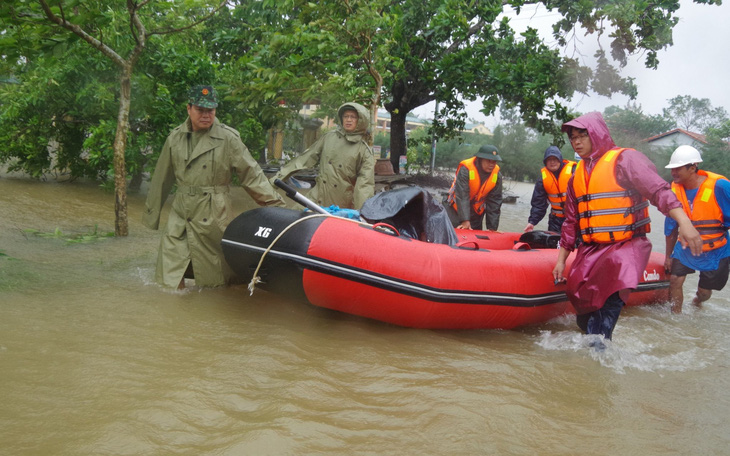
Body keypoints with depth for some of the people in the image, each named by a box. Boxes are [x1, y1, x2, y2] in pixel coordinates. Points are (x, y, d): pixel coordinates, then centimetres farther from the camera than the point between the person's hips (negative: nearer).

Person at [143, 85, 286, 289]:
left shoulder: (228, 138, -5)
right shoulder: (175, 138, 8)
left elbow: (252, 174, -3)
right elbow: (162, 179, 18)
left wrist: (276, 205, -7)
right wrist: (152, 212, 23)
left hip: (214, 216, -4)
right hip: (179, 215, 4)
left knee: (212, 281, 3)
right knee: (169, 281, 4)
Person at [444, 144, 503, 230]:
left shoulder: (497, 176, -8)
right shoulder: (465, 169, -23)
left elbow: (494, 202, -6)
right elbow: (462, 196, -30)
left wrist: (492, 227, -10)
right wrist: (465, 220, -38)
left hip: (476, 213, 4)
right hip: (455, 209, -4)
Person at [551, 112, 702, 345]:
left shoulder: (624, 159, -3)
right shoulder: (577, 175, 17)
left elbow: (659, 191, -14)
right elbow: (571, 223, 21)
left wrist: (684, 223, -28)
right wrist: (561, 260, 19)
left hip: (627, 245, -6)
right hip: (590, 251, 6)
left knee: (614, 286, -32)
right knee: (580, 299, -3)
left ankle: (598, 341, -26)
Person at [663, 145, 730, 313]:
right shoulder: (675, 189, -7)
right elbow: (671, 227, 2)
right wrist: (668, 256, 8)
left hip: (715, 252, -3)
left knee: (704, 292, 9)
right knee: (675, 281, -10)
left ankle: (696, 303, 44)